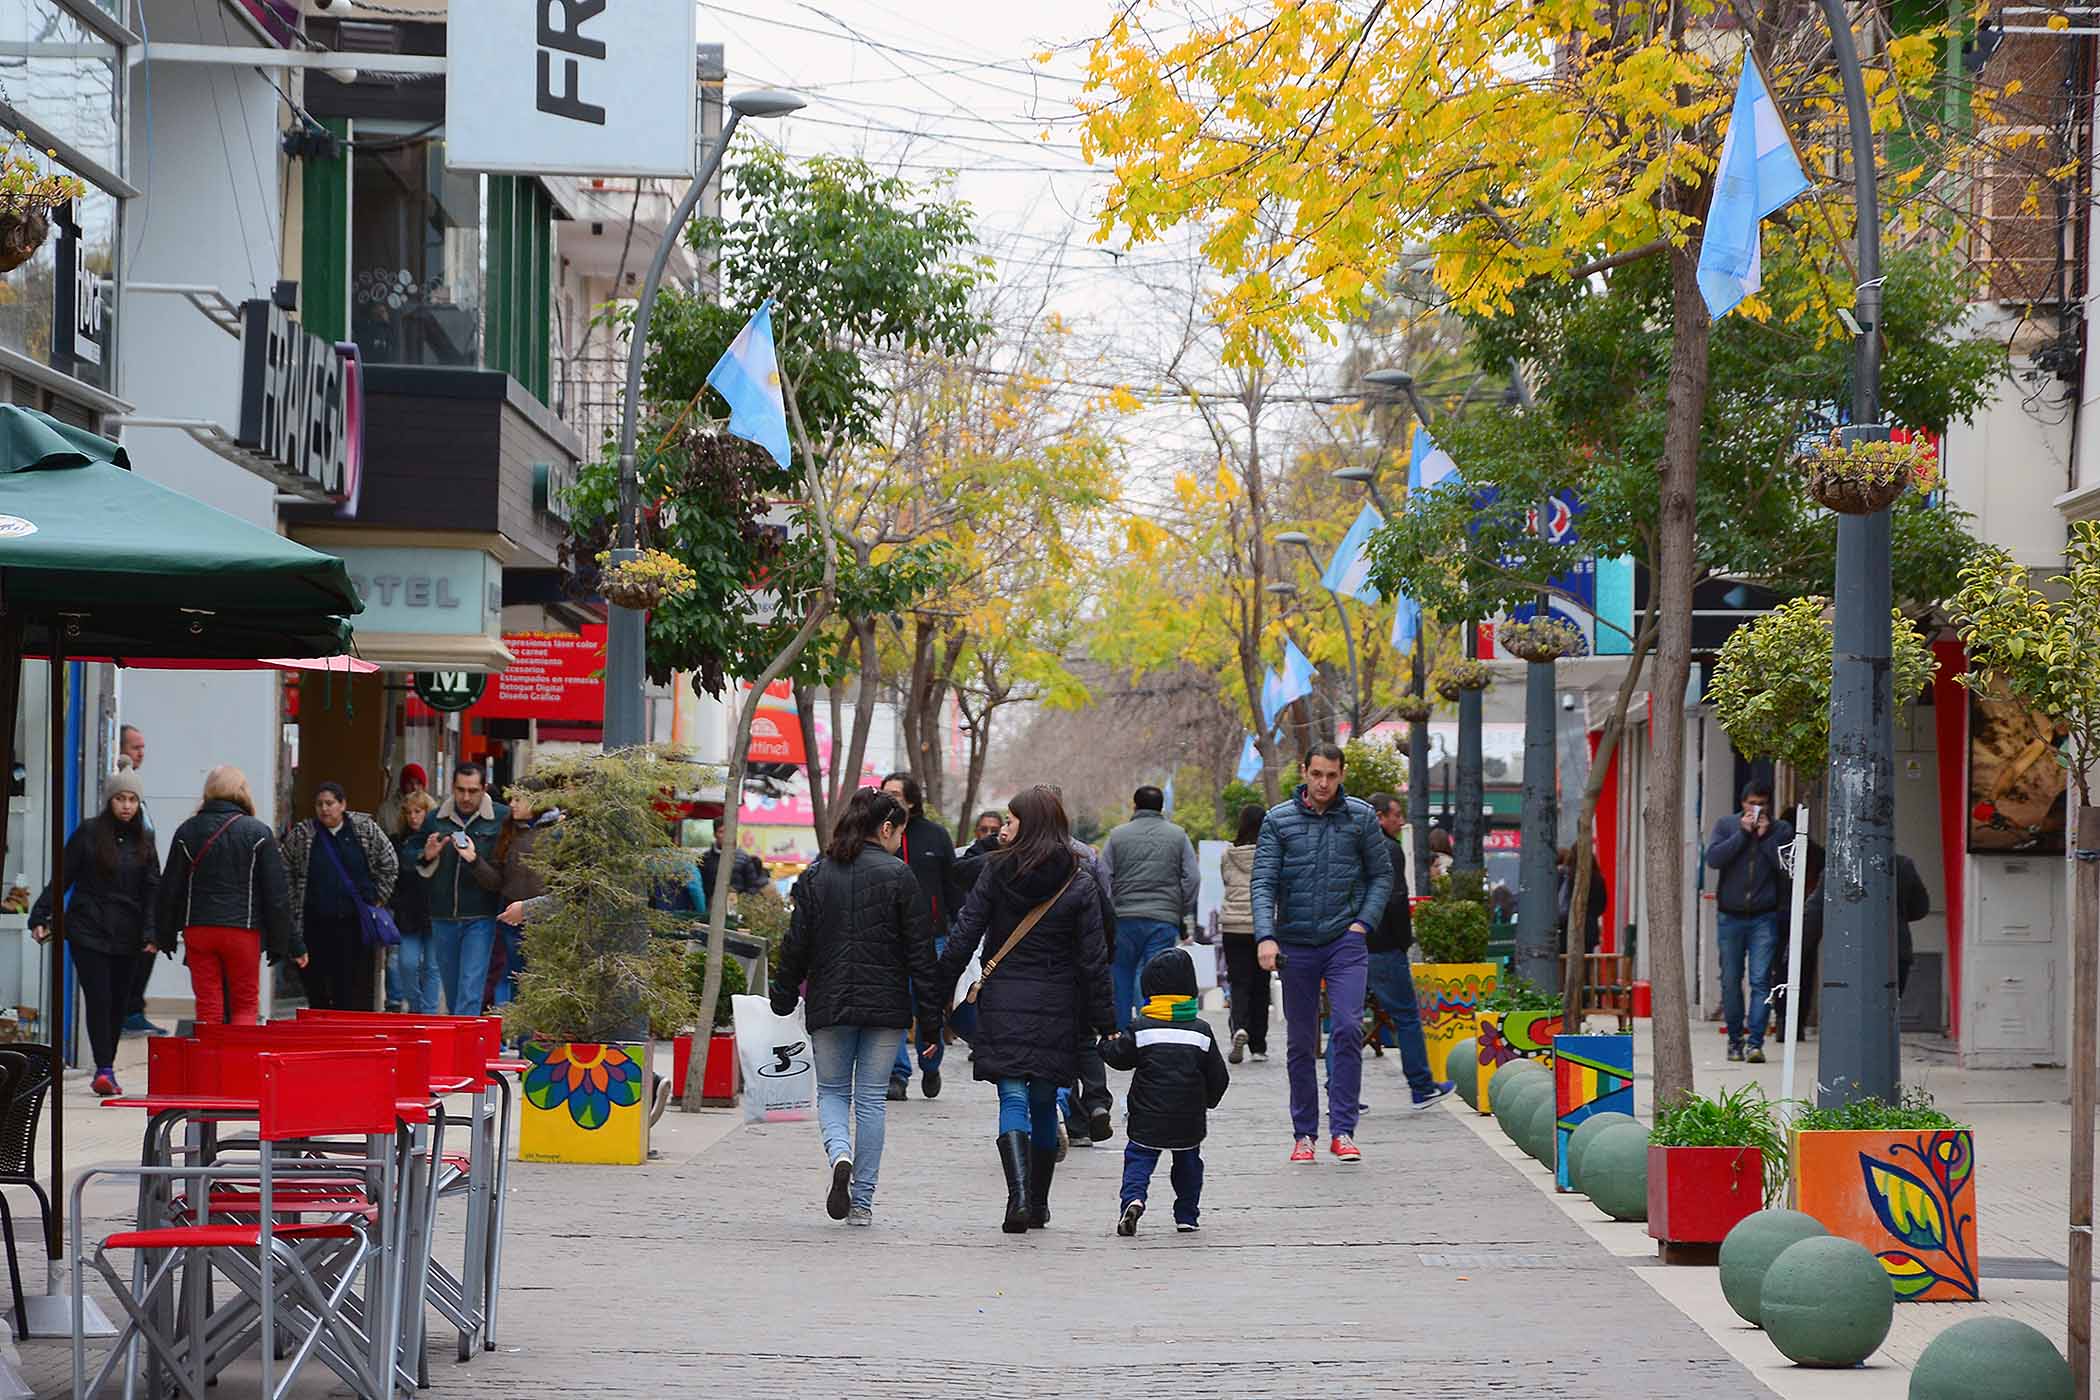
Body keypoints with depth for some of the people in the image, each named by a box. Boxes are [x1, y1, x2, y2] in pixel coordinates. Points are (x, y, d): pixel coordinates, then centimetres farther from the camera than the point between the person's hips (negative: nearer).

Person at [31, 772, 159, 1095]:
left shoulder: (143, 840, 9)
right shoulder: (88, 833, 1)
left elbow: (152, 890, 7)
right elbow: (62, 878, 2)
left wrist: (151, 934, -4)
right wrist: (40, 917, -4)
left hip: (126, 935, 3)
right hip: (88, 931, -3)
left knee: (118, 1003, 5)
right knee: (98, 999, -12)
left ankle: (105, 1069, 16)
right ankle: (104, 1068, -15)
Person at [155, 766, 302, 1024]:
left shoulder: (187, 831, 4)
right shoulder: (259, 833, -3)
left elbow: (170, 889, 7)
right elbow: (277, 895, -3)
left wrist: (163, 935, 18)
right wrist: (290, 944, 3)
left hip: (197, 930, 2)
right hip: (244, 930, -2)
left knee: (208, 1006, 6)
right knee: (245, 1004, 7)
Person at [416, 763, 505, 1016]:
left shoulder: (498, 822, -6)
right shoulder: (435, 820, 5)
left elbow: (500, 879, -10)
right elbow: (419, 870, 15)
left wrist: (475, 860, -26)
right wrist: (427, 856, -7)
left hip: (479, 919, -4)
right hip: (443, 918, 4)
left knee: (470, 988, -12)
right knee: (451, 991, 13)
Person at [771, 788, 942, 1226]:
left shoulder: (816, 875, 2)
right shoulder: (897, 876, -6)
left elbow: (796, 944, 3)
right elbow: (919, 954, -5)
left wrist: (783, 1001, 14)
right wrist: (930, 1021, -1)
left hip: (829, 1006, 2)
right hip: (884, 1006, -2)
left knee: (832, 1092, 15)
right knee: (871, 1099, 7)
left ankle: (840, 1156, -16)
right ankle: (862, 1201, 7)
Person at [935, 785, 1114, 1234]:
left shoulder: (997, 873, -3)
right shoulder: (1080, 885, -1)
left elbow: (963, 939, -4)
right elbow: (1093, 961, -2)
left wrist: (938, 993, 3)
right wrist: (1105, 1023, 3)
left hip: (1002, 1003, -1)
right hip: (1056, 1008, 1)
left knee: (1013, 1099, -4)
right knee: (1044, 1103, 14)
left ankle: (1019, 1194, -23)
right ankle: (1038, 1204, 22)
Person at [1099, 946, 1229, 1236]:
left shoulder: (1141, 1028, -6)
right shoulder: (1201, 1030, 1)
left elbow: (1120, 1057, 0)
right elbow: (1218, 1076, 5)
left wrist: (1108, 1043, 22)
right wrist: (1207, 1101, 23)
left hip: (1147, 1119, -2)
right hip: (1189, 1119, 2)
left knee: (1138, 1158, 2)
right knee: (1188, 1163, 19)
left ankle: (1133, 1199, -24)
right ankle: (1187, 1216, 20)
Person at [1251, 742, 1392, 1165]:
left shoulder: (1361, 817, 3)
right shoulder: (1278, 820, 1)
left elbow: (1382, 875, 10)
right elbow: (1263, 881, -5)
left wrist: (1363, 922, -4)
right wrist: (1266, 936, -19)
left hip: (1345, 941, -1)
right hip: (1296, 945, 1)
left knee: (1348, 1028, -16)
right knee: (1300, 1043, 7)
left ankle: (1342, 1130, -12)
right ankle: (1303, 1134, 17)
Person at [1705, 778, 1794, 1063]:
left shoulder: (1781, 830, 5)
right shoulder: (1726, 825, 6)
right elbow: (1713, 858, -9)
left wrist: (1765, 837, -11)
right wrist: (1742, 833, -11)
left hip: (1764, 918, -1)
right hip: (1730, 916, 1)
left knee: (1761, 980, -9)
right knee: (1731, 981, 6)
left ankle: (1755, 1042, -11)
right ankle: (1735, 1039, 18)